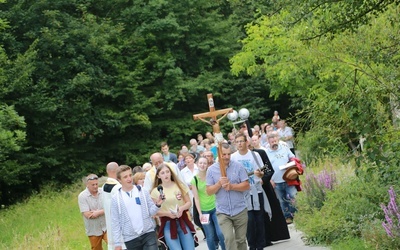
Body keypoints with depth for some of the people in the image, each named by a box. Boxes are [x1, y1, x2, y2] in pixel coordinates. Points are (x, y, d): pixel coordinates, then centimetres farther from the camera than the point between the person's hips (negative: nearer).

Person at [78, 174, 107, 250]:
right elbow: (87, 214, -17)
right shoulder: (82, 196, -10)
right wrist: (103, 211, -11)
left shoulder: (103, 192, -3)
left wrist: (98, 212, -19)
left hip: (106, 227, 1)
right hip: (93, 230, -1)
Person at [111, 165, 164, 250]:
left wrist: (157, 205, -18)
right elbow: (115, 222, 1)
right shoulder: (116, 199, -1)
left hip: (148, 234, 0)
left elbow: (151, 211, 4)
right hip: (131, 239, 0)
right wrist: (117, 243, -2)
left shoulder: (143, 192, 2)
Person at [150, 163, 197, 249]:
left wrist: (182, 208, -12)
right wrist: (167, 213, -18)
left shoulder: (180, 185, 3)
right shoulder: (156, 191, -3)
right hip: (168, 225, -2)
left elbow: (189, 202, 8)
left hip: (183, 222, 2)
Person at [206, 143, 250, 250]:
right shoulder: (211, 170, 0)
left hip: (240, 210, 1)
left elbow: (246, 185, -3)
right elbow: (209, 191, 0)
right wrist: (219, 184, -17)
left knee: (241, 240, 9)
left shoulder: (238, 166, -1)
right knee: (229, 238, -16)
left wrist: (232, 186, -17)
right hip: (223, 212, -1)